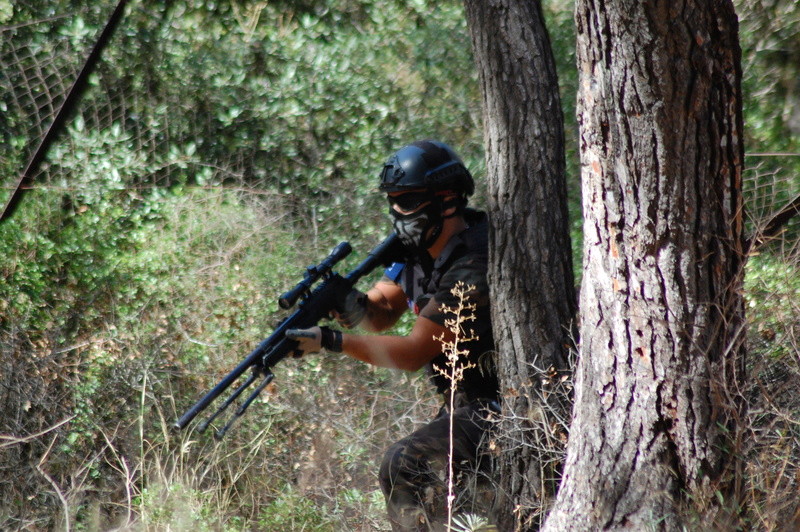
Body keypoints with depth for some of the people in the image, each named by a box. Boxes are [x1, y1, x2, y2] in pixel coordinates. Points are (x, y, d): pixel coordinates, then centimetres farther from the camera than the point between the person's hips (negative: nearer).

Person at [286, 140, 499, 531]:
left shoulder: (471, 269, -24)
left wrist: (331, 342, -24)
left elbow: (415, 352, -21)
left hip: (496, 409, -10)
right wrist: (358, 309, -18)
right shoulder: (420, 247, 4)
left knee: (407, 466, -24)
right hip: (464, 406, 10)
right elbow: (384, 312, 6)